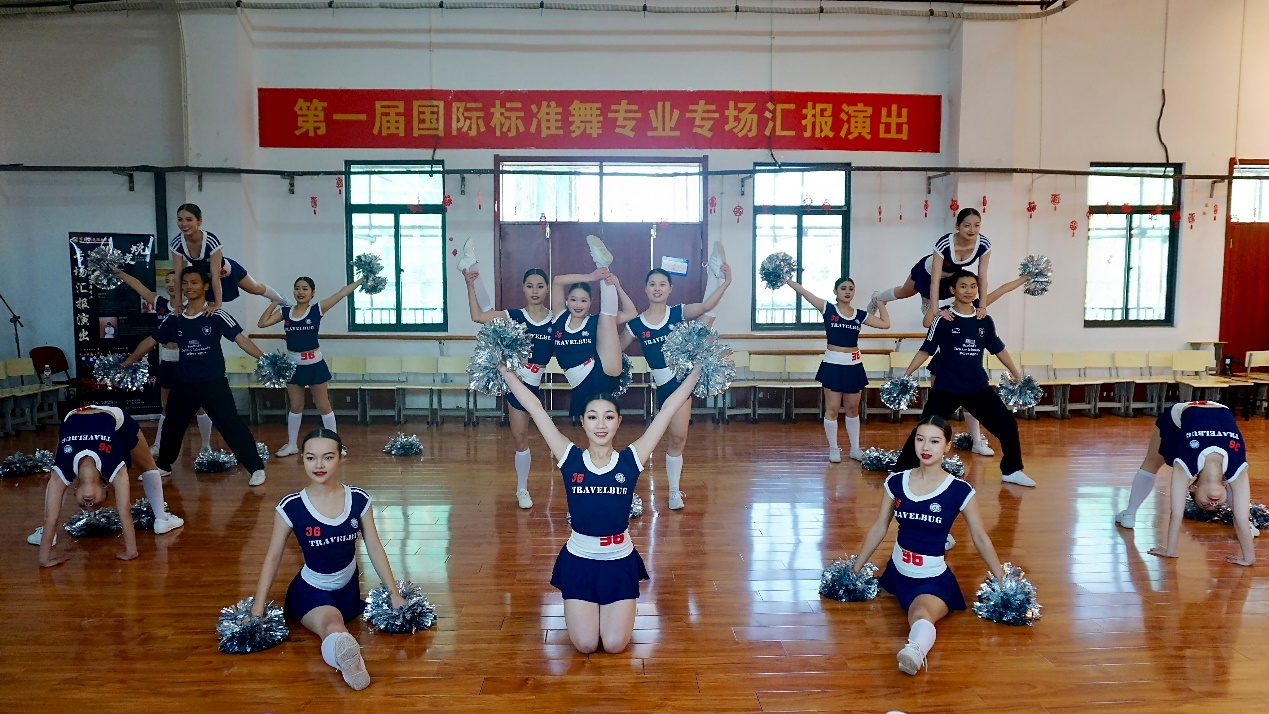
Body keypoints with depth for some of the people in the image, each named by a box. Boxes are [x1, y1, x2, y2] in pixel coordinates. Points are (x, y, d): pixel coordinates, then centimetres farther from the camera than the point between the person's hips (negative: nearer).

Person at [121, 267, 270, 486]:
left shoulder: (217, 316, -9)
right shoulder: (175, 319, 4)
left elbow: (241, 339, -15)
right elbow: (150, 341, 15)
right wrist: (125, 364, 21)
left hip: (213, 383, -5)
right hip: (183, 384, 5)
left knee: (231, 425, -9)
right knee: (172, 425, 20)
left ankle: (257, 468, -6)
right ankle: (162, 466, 40)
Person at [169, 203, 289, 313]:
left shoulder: (211, 240, -42)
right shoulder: (176, 243, -30)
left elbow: (215, 276, -41)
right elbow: (179, 275, -24)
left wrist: (218, 304, -41)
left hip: (225, 269, -2)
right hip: (202, 273, 2)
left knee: (256, 289, 20)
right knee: (206, 309, 5)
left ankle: (282, 300, 48)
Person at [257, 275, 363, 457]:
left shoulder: (317, 310, -8)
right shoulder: (285, 311, 1)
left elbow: (342, 293, -12)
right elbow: (262, 323, -4)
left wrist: (362, 278, -15)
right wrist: (274, 303, -4)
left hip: (314, 364, -3)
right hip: (293, 365, 3)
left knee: (323, 406, 7)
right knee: (295, 406, 16)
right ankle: (292, 445, 27)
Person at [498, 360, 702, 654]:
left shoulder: (631, 459, -9)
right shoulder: (570, 459, -9)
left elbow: (668, 409, -10)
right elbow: (536, 409, -10)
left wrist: (698, 368, -8)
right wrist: (504, 367, -7)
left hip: (620, 561, 0)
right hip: (579, 560, 0)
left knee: (615, 644, -7)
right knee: (585, 645, -5)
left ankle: (613, 606, 27)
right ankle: (585, 606, 29)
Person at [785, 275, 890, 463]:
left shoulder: (860, 315, 4)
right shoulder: (828, 309, -6)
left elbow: (885, 324, 6)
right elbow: (804, 292, -11)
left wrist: (880, 303, 9)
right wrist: (786, 278, -14)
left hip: (854, 366, 4)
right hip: (833, 365, -4)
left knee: (852, 409, 14)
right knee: (832, 409, 3)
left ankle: (855, 449, 23)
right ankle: (833, 449, 15)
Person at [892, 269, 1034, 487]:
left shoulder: (985, 321, 4)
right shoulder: (943, 320, -7)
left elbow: (999, 350, 16)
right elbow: (925, 351, -3)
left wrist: (1018, 376, 19)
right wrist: (905, 376, -8)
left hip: (978, 388, 4)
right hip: (946, 388, -4)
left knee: (1008, 426, 6)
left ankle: (1012, 471, 25)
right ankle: (901, 472, 7)